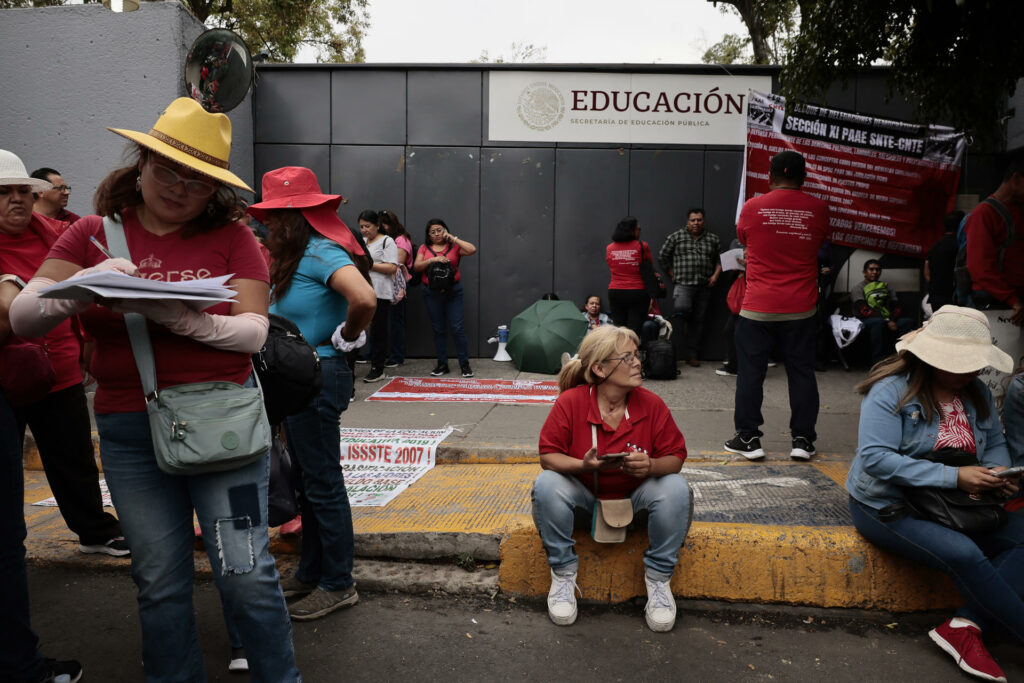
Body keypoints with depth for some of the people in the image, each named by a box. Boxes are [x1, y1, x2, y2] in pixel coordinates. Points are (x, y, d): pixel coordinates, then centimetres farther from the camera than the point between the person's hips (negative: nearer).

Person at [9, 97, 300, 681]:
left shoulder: (231, 236, 0)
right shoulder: (94, 234, 5)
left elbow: (254, 330, -8)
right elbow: (21, 318, -2)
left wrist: (185, 320, -26)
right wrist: (81, 290, -22)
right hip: (128, 429, 3)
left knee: (245, 572, -1)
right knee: (161, 582, 13)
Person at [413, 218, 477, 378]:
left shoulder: (454, 247, 4)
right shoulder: (424, 248, 10)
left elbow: (472, 250, -12)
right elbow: (416, 267, -1)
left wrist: (452, 238, -8)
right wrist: (432, 259, -16)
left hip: (453, 292, -2)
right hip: (432, 293, 2)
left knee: (458, 328, -6)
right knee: (438, 329, 8)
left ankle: (464, 364, 2)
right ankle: (442, 364, 16)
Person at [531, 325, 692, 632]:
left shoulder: (652, 405, -13)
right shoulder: (570, 402, -17)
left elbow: (675, 457, -8)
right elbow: (548, 456, -15)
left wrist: (651, 466, -31)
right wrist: (583, 465, -34)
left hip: (636, 494, 1)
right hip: (583, 493, -1)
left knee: (677, 489, -28)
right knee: (546, 485, -31)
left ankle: (658, 579, -7)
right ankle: (563, 575, -10)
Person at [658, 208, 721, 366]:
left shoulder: (713, 239, 14)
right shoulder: (676, 236, 6)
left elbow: (720, 259, 18)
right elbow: (662, 255, 8)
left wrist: (716, 275, 3)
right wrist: (672, 274, 5)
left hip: (704, 287, 3)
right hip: (683, 284, -3)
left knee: (698, 320, 3)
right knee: (682, 309, -27)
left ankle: (692, 355, 8)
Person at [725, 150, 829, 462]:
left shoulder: (752, 207, -4)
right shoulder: (818, 209, -1)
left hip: (758, 307, -1)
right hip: (801, 308, 2)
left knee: (750, 372, 6)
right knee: (801, 372, 10)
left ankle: (748, 438, 10)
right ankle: (803, 439, 14)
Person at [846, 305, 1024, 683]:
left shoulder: (976, 391, 5)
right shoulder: (891, 391, -18)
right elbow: (875, 457, -27)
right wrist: (953, 476, -30)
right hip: (887, 507, -7)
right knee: (963, 554, -29)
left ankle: (966, 625, -20)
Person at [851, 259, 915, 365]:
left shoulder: (887, 287, 24)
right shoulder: (858, 288, 7)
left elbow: (897, 307, 11)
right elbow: (864, 310, -9)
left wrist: (892, 320, -13)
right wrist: (886, 321, -20)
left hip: (888, 320, 5)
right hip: (867, 320, -5)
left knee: (908, 321, -23)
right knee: (878, 322, -38)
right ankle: (877, 362, -35)